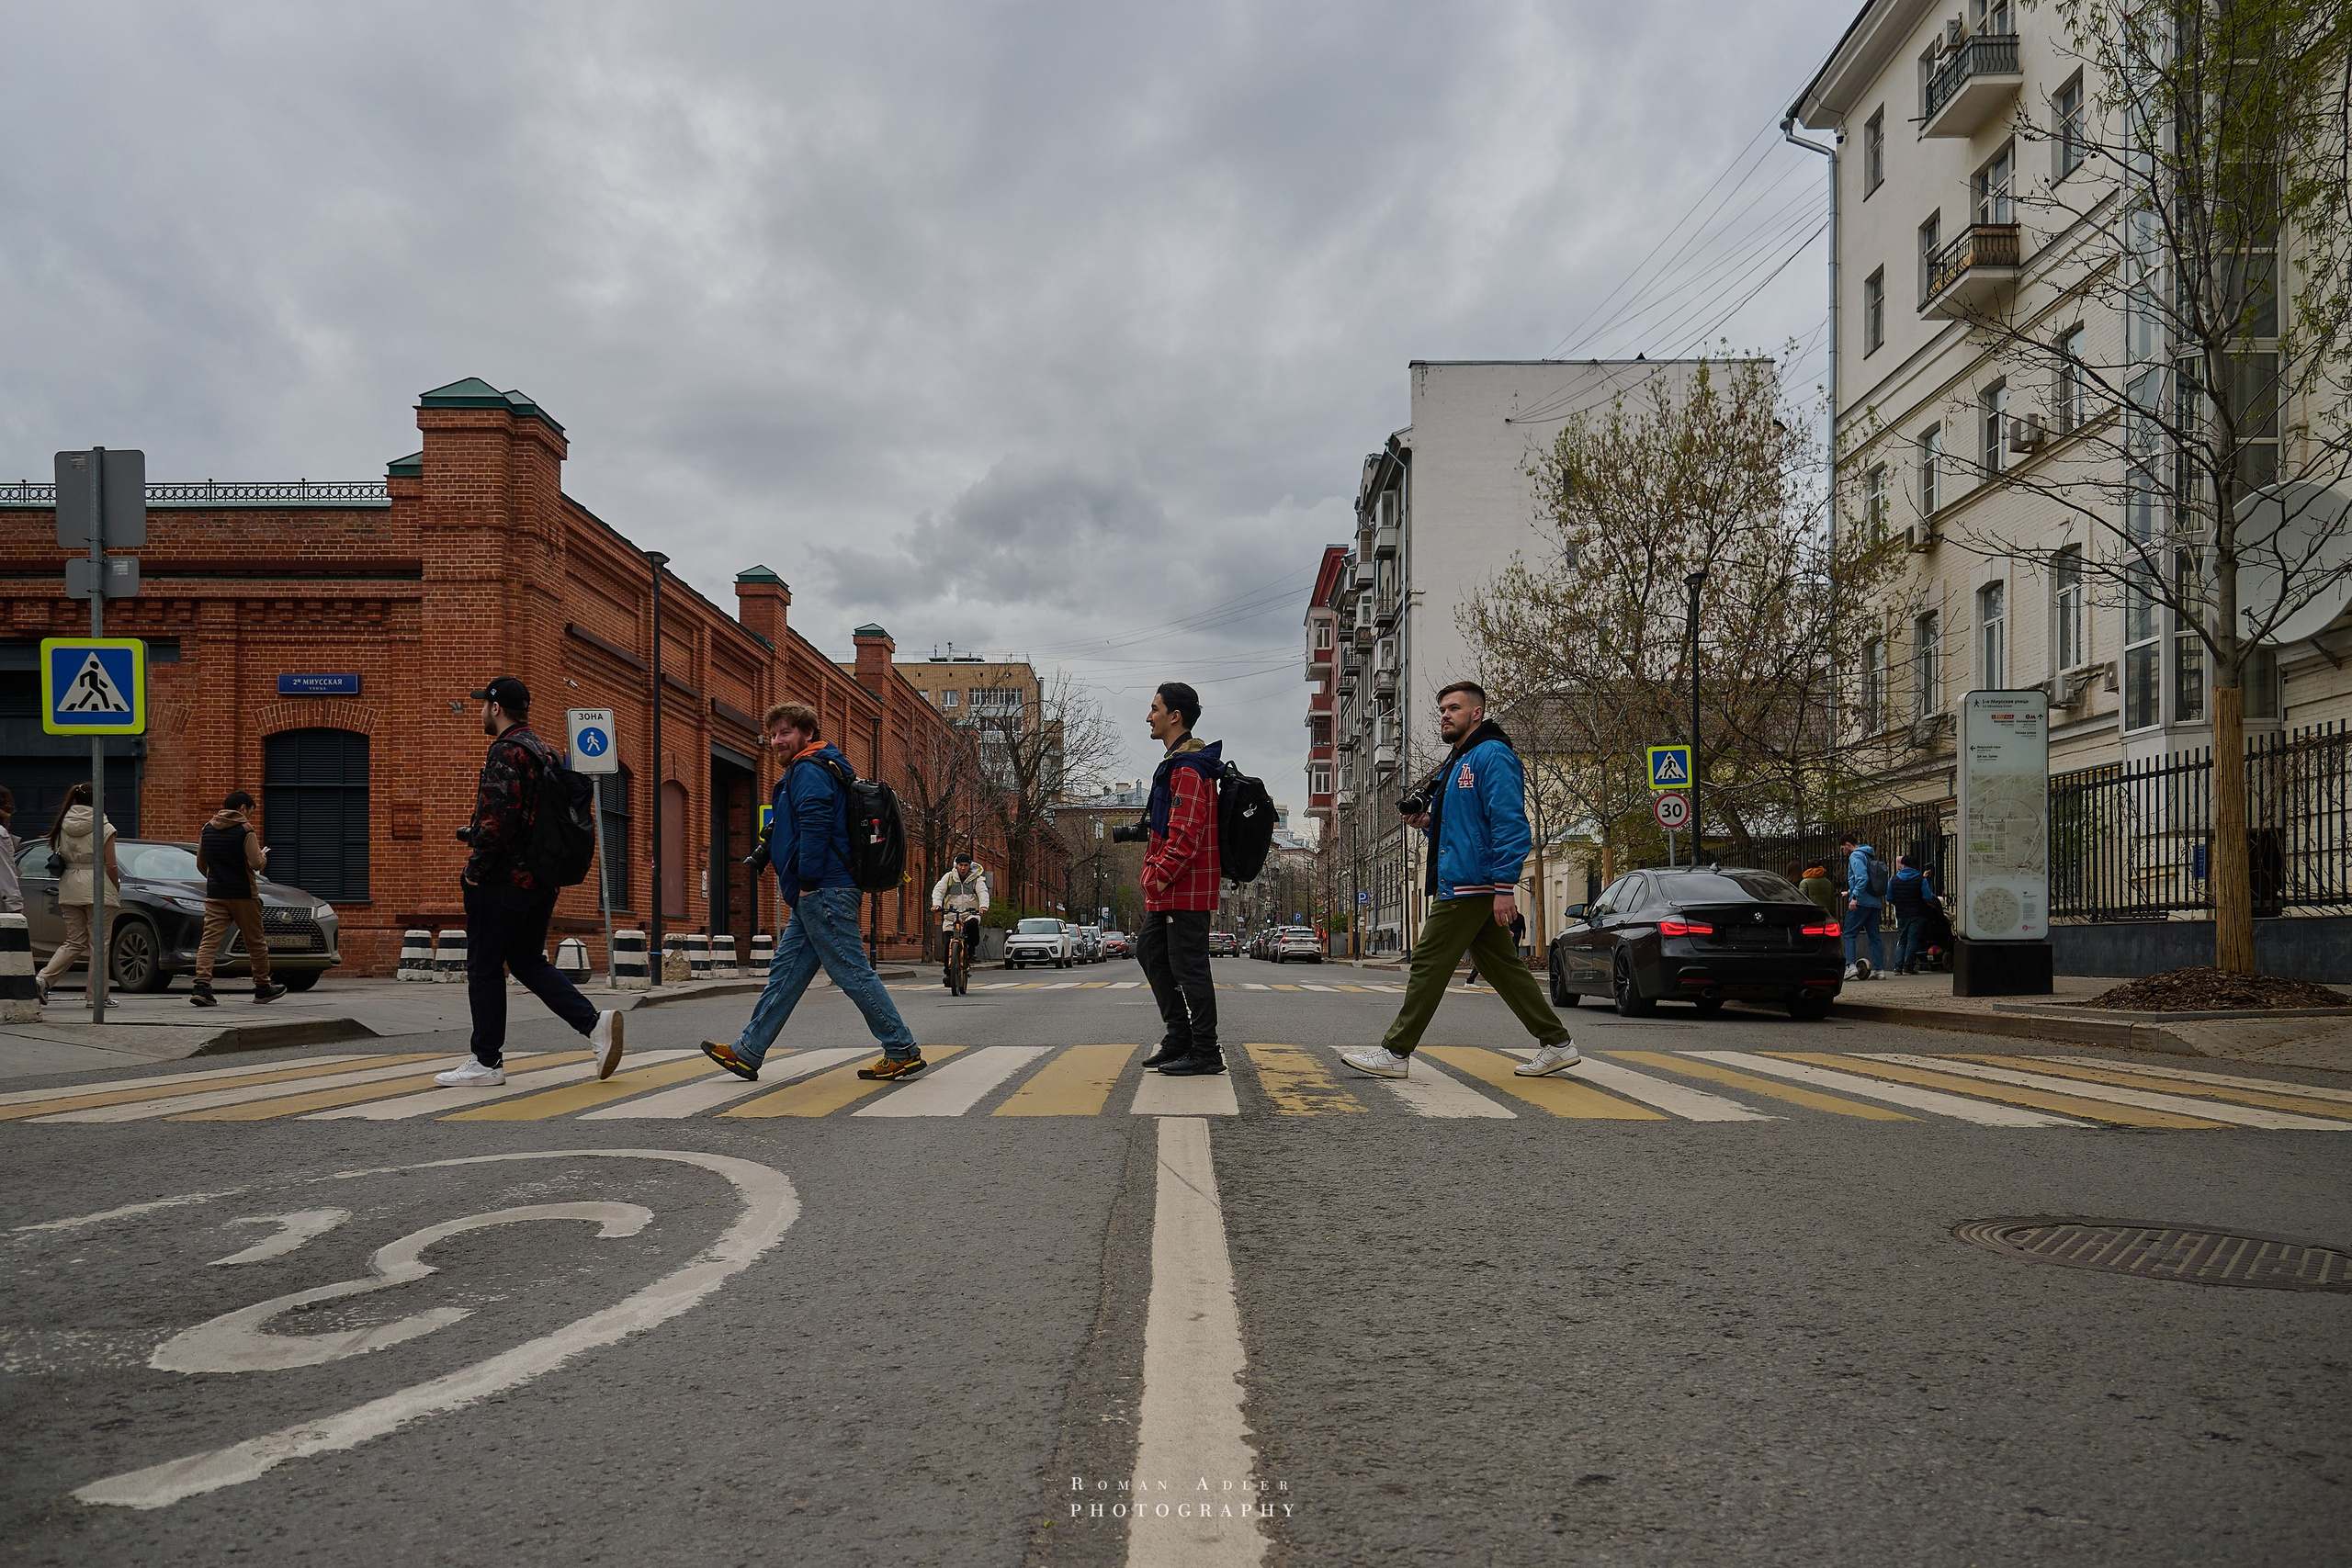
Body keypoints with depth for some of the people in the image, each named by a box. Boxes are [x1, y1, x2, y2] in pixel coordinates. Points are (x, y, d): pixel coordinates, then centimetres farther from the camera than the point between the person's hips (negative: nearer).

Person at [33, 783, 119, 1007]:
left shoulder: (62, 827, 8)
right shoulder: (103, 828, -7)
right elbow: (111, 865, -8)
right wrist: (117, 889, 2)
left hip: (69, 888, 5)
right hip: (98, 889, -5)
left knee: (73, 942, 14)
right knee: (98, 943, 1)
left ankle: (43, 978, -2)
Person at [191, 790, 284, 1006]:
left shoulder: (207, 829, 9)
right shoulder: (245, 830, -9)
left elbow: (200, 864, 16)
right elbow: (255, 863, -16)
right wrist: (263, 855, 6)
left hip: (215, 893, 4)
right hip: (243, 893, -4)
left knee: (210, 940, -3)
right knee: (255, 942, 8)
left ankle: (202, 986, -18)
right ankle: (263, 988, 18)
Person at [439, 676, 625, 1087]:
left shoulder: (507, 751, -14)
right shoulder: (545, 752, 16)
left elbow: (500, 817, -24)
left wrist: (475, 869, -15)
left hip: (503, 882, -9)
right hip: (541, 880, 9)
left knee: (485, 968, 3)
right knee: (528, 961, 16)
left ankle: (487, 1062, 10)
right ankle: (595, 1023, 1)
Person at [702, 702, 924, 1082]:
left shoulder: (809, 770, -9)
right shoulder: (820, 768, 23)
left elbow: (815, 825, -22)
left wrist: (807, 881, -20)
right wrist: (780, 858, 21)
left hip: (824, 891, -11)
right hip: (818, 896, 11)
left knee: (852, 972, -8)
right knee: (786, 971, 12)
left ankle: (904, 1052, -5)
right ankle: (747, 1052, 16)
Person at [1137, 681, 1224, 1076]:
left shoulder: (1188, 768, -16)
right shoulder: (1178, 762, 19)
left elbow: (1186, 833, -23)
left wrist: (1161, 875, -20)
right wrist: (1156, 872, 20)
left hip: (1187, 885, -11)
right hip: (1172, 887, 11)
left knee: (1188, 965, -6)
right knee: (1150, 948, 15)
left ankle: (1205, 1052, 1)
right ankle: (1179, 1036, 20)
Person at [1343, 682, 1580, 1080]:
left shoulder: (1492, 756, -11)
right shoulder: (1456, 763, 21)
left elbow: (1510, 824, -19)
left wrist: (1504, 887, -24)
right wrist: (1428, 823, 10)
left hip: (1469, 884, -10)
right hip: (1459, 883, 10)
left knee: (1429, 964, -7)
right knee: (1503, 967, 11)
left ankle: (1394, 1053, -2)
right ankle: (1557, 1044, 15)